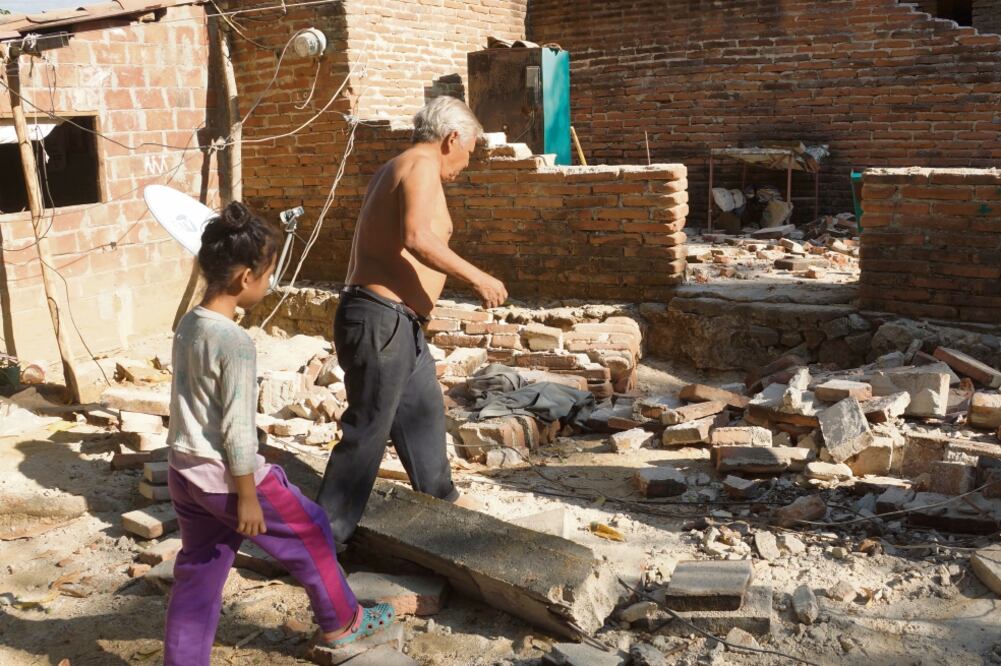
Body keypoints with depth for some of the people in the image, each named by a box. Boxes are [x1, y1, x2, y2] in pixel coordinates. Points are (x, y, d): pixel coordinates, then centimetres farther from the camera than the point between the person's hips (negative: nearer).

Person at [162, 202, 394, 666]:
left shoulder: (187, 325, 3)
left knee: (198, 571, 17)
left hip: (184, 472, 8)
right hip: (227, 478, -8)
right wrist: (248, 497, -14)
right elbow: (237, 429, -22)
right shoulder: (236, 343, -23)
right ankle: (340, 623, 30)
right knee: (310, 533, 13)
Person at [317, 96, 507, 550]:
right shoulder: (421, 167, -13)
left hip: (399, 322, 11)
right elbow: (418, 238, -29)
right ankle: (325, 536, 3)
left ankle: (438, 496, 41)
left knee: (424, 410, 23)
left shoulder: (398, 169, 17)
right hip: (380, 319, -11)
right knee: (367, 429, -5)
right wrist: (477, 278, -23)